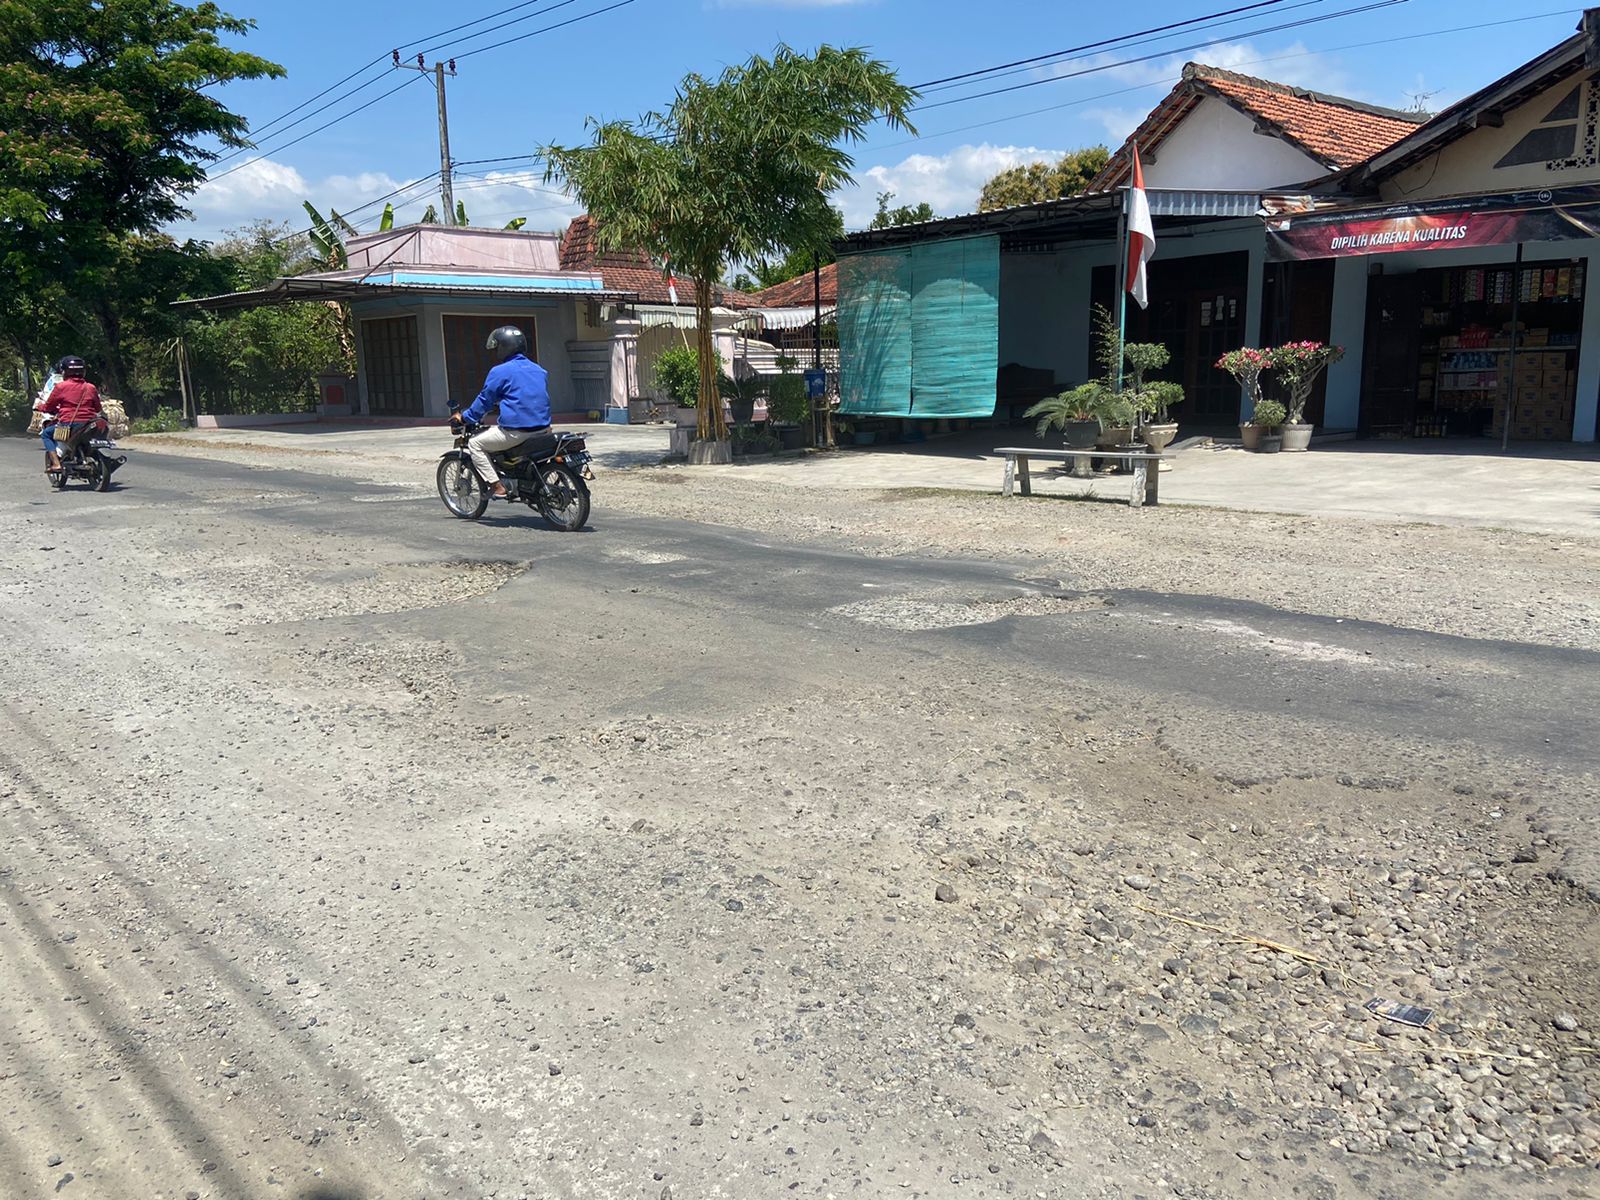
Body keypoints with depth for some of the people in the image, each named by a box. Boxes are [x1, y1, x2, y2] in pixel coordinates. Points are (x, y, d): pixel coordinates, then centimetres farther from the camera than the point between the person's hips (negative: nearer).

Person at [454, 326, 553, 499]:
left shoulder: (500, 371, -8)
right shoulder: (539, 370, 13)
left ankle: (497, 487, -3)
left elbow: (485, 400, -2)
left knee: (475, 444, 8)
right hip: (543, 429, 8)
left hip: (516, 431, -8)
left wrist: (465, 418, 13)